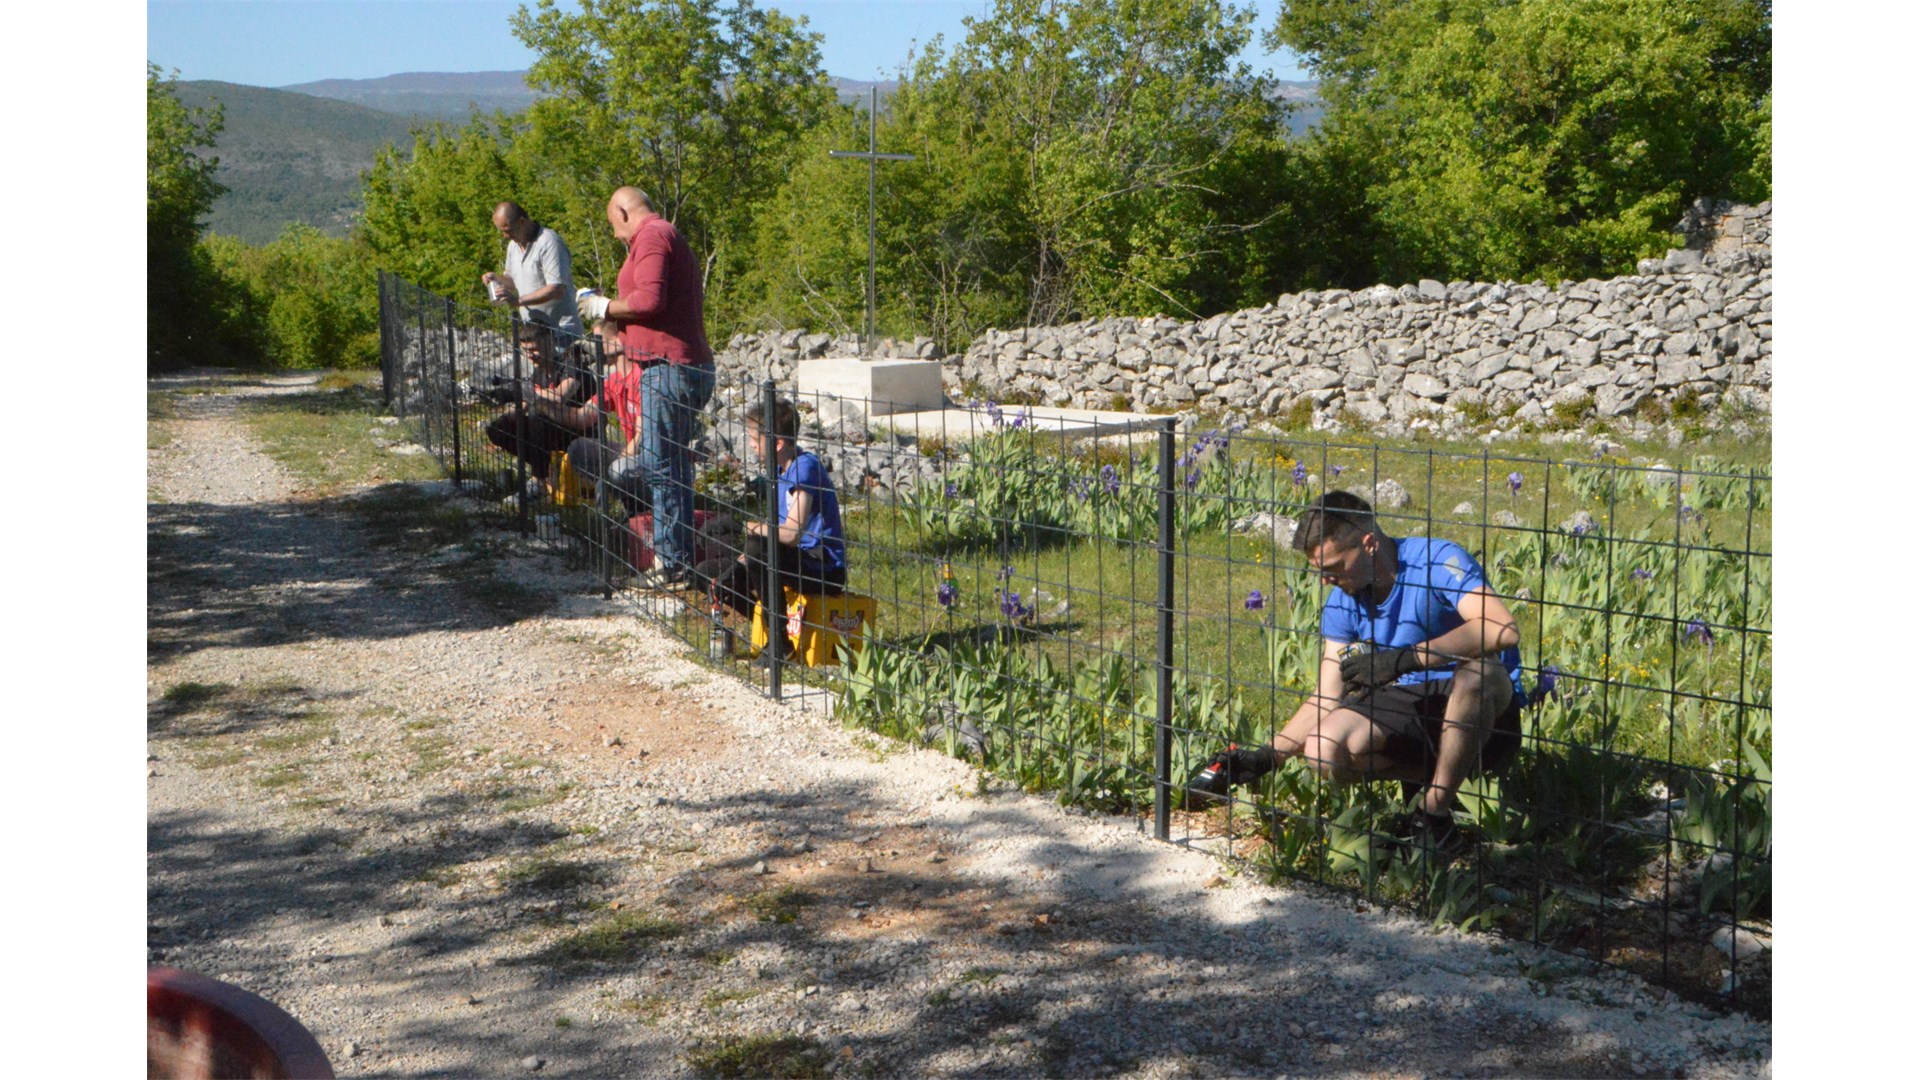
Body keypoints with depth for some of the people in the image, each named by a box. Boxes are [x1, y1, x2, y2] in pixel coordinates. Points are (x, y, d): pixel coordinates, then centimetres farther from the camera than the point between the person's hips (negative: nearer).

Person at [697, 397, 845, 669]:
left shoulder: (806, 467, -19)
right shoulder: (784, 471, 10)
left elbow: (791, 534, -29)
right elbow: (778, 533, 12)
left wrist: (748, 527, -14)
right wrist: (736, 567, 1)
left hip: (825, 570, -9)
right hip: (799, 562, 9)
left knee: (757, 546, -35)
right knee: (709, 572, 7)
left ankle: (779, 643, -21)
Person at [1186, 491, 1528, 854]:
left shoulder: (1438, 560, -18)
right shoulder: (1344, 600, 1)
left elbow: (1504, 629, -35)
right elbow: (1328, 699, 4)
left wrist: (1407, 658, -40)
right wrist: (1265, 757, -7)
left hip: (1487, 714, -4)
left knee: (1479, 672, -39)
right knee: (1323, 751, -23)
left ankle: (1435, 812, -20)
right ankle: (1424, 779, 3)